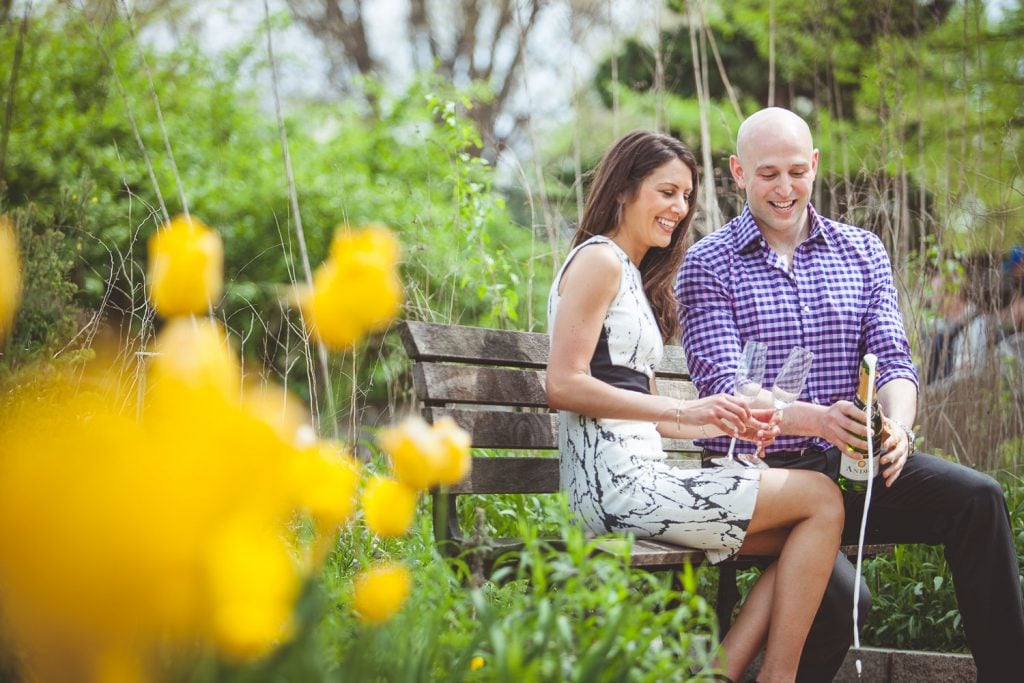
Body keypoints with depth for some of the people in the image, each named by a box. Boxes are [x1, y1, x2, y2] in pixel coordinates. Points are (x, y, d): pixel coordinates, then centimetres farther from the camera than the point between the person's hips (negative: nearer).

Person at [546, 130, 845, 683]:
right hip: (616, 481, -9)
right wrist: (685, 412, -18)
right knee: (821, 499, -7)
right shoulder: (598, 260, -5)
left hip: (636, 480, 9)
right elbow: (563, 385, -16)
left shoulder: (634, 276, 25)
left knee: (799, 537, 2)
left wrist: (729, 425, 8)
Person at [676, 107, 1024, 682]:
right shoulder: (709, 265, 0)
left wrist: (897, 425, -20)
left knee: (978, 497, -22)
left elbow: (895, 361, 4)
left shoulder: (863, 252, 13)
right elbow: (723, 390, -11)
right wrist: (814, 420, -30)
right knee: (842, 595, -28)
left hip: (849, 464, 4)